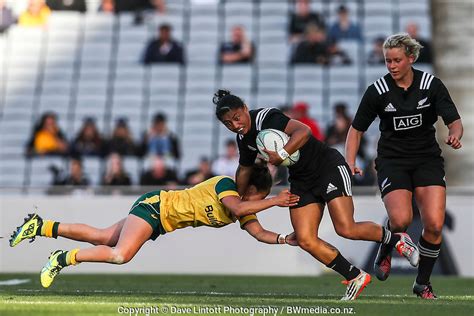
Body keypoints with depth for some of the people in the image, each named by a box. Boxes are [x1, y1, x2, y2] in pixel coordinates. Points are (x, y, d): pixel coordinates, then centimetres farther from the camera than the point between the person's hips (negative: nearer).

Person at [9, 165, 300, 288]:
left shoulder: (244, 210, 4)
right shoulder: (224, 184, -20)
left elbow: (259, 233, 2)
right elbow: (238, 208, -38)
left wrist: (284, 239, -14)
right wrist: (275, 201, -33)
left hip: (162, 221, 9)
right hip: (155, 205, -9)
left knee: (102, 238, 10)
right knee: (121, 255, -26)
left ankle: (41, 226, 18)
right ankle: (62, 259, -8)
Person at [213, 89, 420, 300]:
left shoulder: (266, 118, -21)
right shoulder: (244, 138, 5)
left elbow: (303, 131, -34)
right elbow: (244, 169, 23)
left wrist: (281, 155, -37)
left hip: (328, 166, -8)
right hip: (301, 180, 8)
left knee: (346, 229, -19)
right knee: (305, 240, -5)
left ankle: (397, 239, 6)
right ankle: (355, 277, 7)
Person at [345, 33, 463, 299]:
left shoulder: (432, 85, -4)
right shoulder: (378, 91, -5)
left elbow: (454, 120, -7)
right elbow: (357, 129, 4)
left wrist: (455, 135, -30)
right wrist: (350, 163, -9)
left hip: (427, 159, 1)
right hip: (392, 160, -1)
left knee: (434, 224, -15)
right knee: (401, 219, -25)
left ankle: (423, 283, 7)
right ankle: (385, 252, 10)